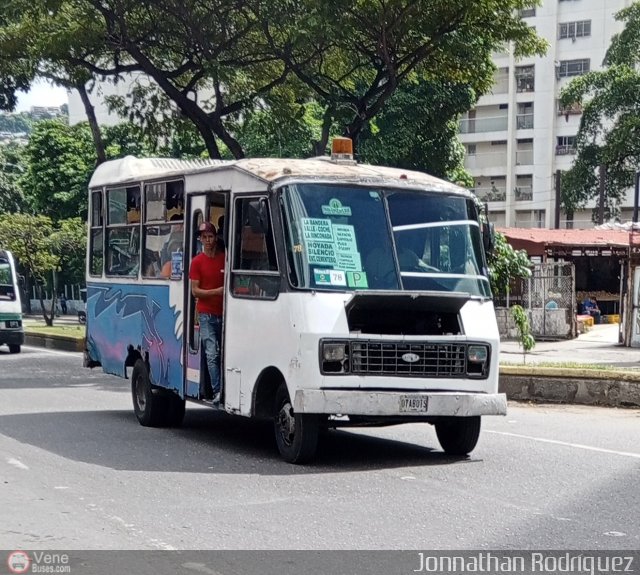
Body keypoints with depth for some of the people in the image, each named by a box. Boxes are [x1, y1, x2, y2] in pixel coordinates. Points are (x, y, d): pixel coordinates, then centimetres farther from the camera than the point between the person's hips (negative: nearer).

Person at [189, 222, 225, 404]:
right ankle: (217, 392, -14)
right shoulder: (197, 262, 1)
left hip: (225, 313, 3)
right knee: (212, 355, -10)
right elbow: (195, 291, -3)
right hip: (207, 315, -3)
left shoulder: (225, 258, 8)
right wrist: (217, 291, -14)